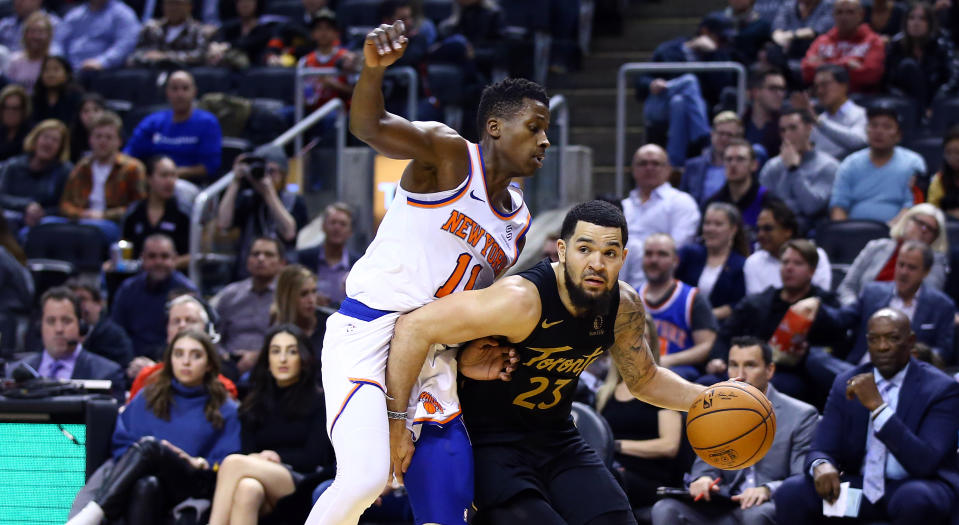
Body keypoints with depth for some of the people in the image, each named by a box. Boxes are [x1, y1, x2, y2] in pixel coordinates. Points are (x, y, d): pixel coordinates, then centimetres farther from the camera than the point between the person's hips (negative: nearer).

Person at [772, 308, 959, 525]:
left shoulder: (941, 389, -8)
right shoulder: (845, 385, 6)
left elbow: (925, 464, -21)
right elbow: (820, 451, 3)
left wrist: (876, 405, -27)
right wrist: (821, 465, -25)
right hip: (860, 486, 4)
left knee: (916, 499, -40)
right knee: (790, 492, -21)